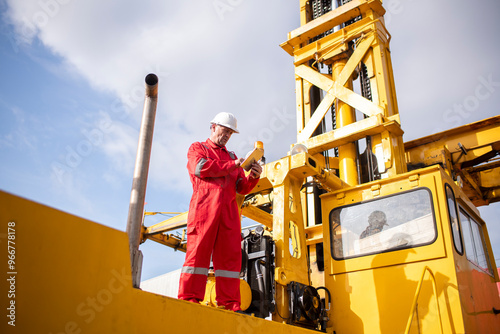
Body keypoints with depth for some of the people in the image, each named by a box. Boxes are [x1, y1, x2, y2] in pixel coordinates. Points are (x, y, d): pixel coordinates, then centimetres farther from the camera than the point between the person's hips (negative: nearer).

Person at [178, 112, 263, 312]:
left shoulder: (232, 156, 31)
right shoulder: (197, 148, 19)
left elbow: (242, 188, 20)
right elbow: (200, 167, -5)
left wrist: (253, 177, -2)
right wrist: (232, 165, -5)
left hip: (229, 211, 4)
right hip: (204, 206, -4)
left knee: (230, 255, -4)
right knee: (198, 251, -11)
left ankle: (229, 304, -5)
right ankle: (189, 299, -10)